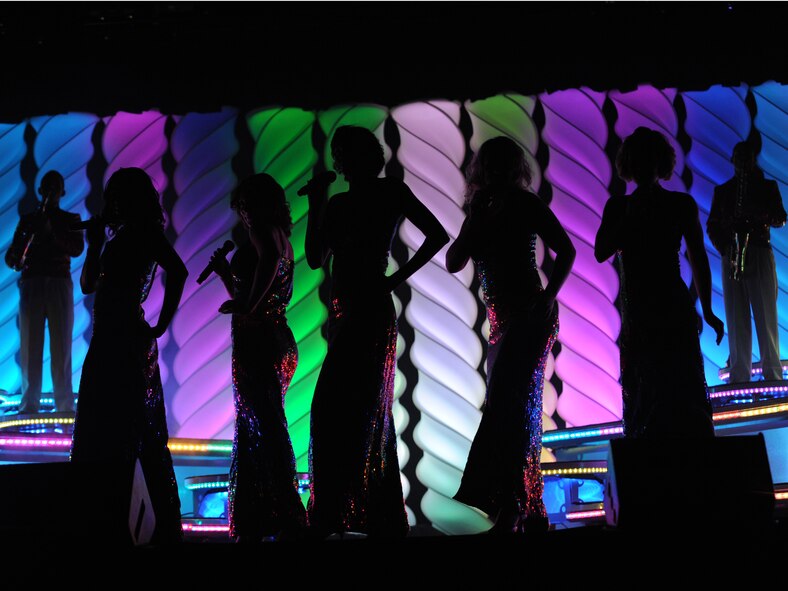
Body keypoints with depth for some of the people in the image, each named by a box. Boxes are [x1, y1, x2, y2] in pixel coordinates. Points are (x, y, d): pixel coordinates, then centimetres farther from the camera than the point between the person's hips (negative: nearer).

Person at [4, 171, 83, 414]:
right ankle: (29, 404, -3)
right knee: (29, 346, -4)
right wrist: (14, 259, -15)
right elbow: (10, 257, 9)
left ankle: (65, 405, -5)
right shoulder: (27, 220, 14)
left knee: (61, 347, -5)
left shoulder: (71, 219, 12)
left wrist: (51, 231, -15)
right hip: (31, 283, 1)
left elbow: (77, 249, -4)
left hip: (60, 284, -1)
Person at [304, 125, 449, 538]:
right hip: (344, 312, 7)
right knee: (368, 414, 7)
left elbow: (437, 235, -1)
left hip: (370, 309, -7)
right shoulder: (340, 203, 17)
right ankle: (384, 518, 12)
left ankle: (332, 518, -14)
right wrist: (316, 205, 10)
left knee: (334, 410, -14)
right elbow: (316, 258, 12)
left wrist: (396, 279, -5)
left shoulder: (392, 192, 1)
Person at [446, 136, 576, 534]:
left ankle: (494, 503, -20)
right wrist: (475, 219, 0)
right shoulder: (480, 212, 17)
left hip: (530, 316, -7)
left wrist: (548, 297, -14)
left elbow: (565, 250, -3)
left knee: (505, 404, -16)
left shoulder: (525, 204, 0)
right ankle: (530, 514, 11)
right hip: (501, 321, 7)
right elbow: (454, 263, 8)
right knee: (516, 411, 7)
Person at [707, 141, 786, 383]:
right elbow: (712, 226, 11)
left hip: (760, 255, -1)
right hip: (731, 257, 1)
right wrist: (723, 248, -7)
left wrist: (759, 218, -16)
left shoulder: (768, 186, 13)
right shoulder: (722, 191, 16)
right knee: (736, 320, -2)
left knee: (765, 316, -6)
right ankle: (739, 376, -3)